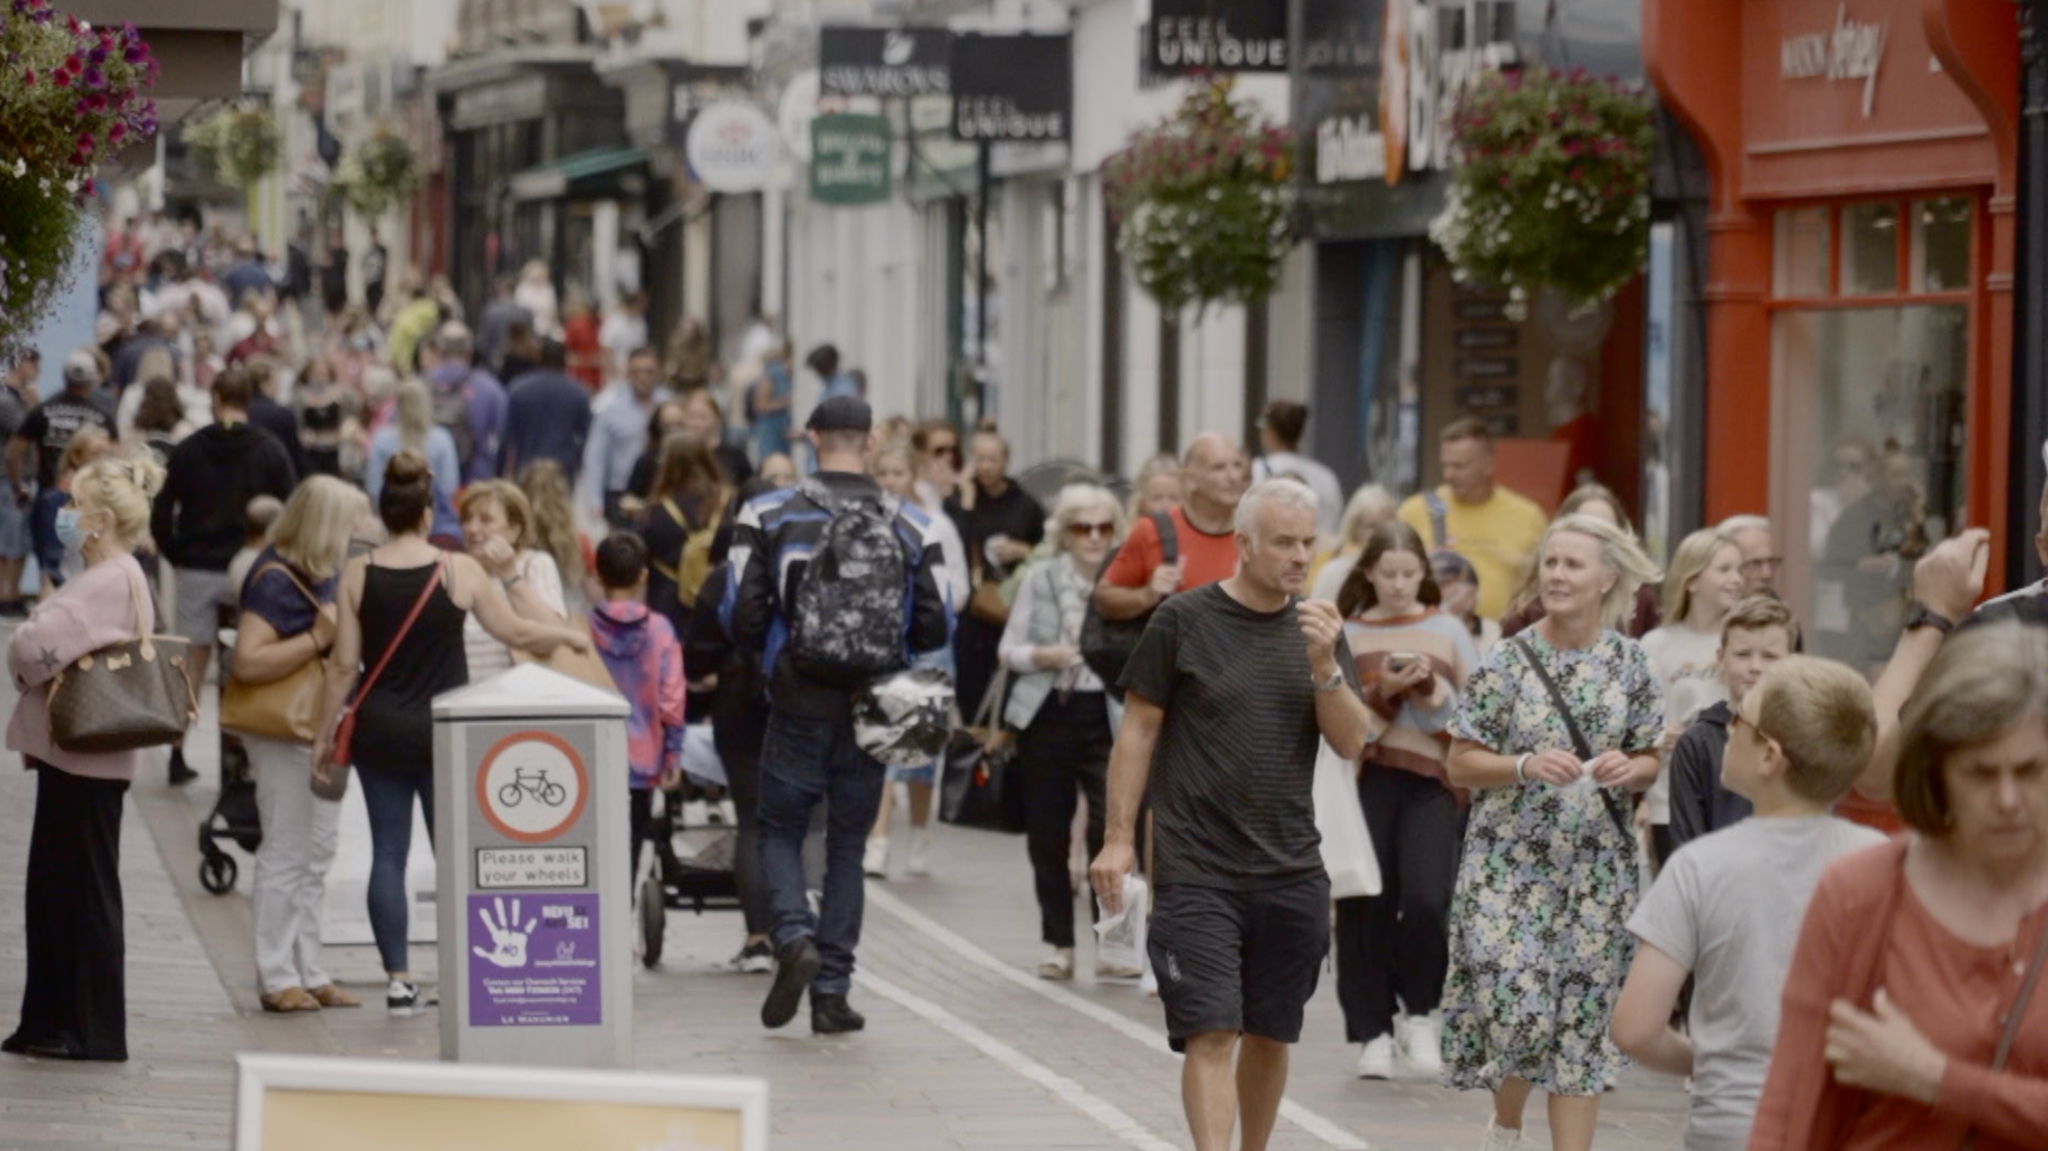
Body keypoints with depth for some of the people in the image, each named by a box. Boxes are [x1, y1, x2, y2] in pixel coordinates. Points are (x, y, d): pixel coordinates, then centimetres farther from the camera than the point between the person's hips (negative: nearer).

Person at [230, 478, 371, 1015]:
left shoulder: (319, 574, 9)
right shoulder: (275, 580, -18)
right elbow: (247, 662, -27)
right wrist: (317, 638, -28)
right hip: (284, 734, -9)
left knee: (316, 856, 14)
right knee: (286, 855, -3)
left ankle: (309, 974, 21)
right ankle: (277, 980, 3)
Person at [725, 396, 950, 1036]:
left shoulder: (769, 517, -5)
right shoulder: (908, 528, 0)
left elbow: (742, 619, -8)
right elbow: (933, 629, 0)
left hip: (799, 705, -2)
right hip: (871, 712, 2)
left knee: (781, 831, 12)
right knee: (847, 845, 10)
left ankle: (794, 937, -15)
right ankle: (832, 991, 8)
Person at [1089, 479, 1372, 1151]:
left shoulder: (1319, 630, 9)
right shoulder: (1185, 622, -3)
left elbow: (1351, 742, 3)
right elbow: (1138, 730, 0)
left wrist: (1324, 665, -12)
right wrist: (1119, 837, -4)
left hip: (1291, 872, 4)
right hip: (1196, 871, -4)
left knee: (1270, 1034, 11)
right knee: (1212, 1033, -11)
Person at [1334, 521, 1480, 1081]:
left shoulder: (1447, 631, 10)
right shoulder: (1347, 634, 8)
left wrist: (1432, 691, -10)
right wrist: (1382, 691, -13)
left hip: (1431, 780, 0)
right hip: (1365, 778, 0)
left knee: (1426, 901, -14)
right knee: (1366, 909, -1)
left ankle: (1419, 1013, 7)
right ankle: (1373, 1031, 9)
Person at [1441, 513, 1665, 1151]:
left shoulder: (1628, 662, 3)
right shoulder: (1508, 662, -5)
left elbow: (1649, 759, 10)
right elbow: (1460, 763, -2)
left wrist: (1630, 769, -12)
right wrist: (1525, 767, -18)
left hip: (1597, 866, 2)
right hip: (1510, 863, -2)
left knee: (1585, 1019, 3)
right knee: (1513, 1004, -9)